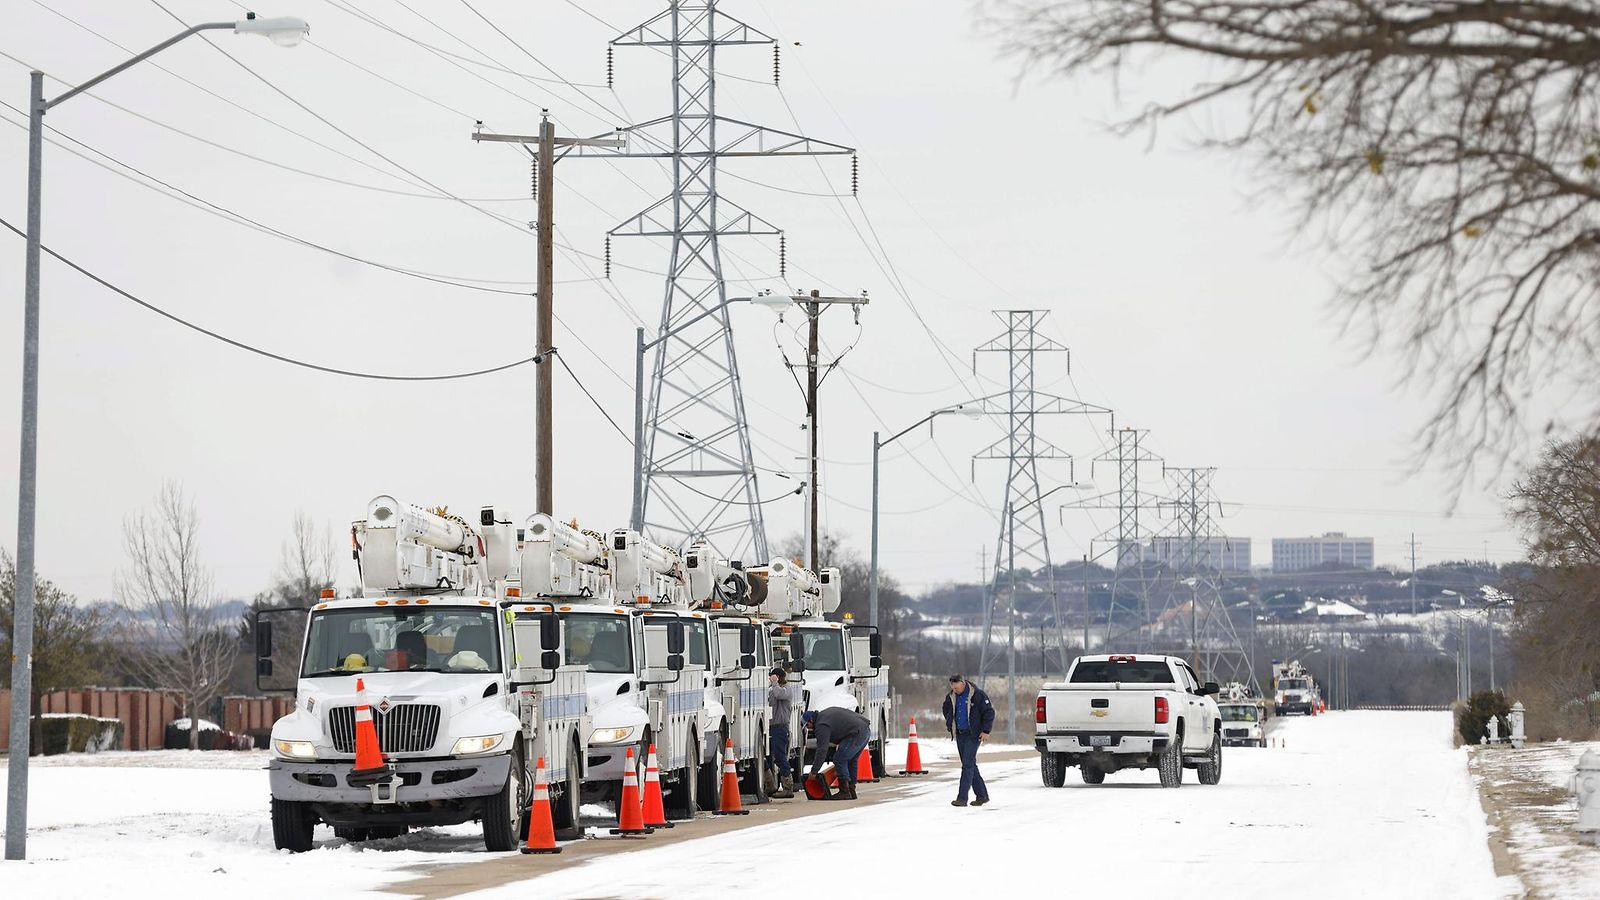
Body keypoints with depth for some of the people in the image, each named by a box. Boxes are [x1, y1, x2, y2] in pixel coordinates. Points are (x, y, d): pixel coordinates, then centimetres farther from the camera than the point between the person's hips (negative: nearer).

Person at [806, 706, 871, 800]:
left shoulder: (821, 726, -6)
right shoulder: (826, 713, 23)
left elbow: (822, 750, -12)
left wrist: (814, 771, -8)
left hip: (857, 734, -10)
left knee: (839, 760, -6)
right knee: (851, 760, 19)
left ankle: (844, 792, -6)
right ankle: (852, 791, 21)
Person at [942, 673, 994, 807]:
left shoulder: (977, 695, -11)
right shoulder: (951, 697, 7)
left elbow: (989, 712, -7)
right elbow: (947, 710, 27)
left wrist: (985, 731, -11)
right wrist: (949, 725, 14)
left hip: (973, 735, -7)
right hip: (960, 735, 7)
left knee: (968, 764, -12)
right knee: (970, 765, 10)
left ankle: (962, 798, -15)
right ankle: (982, 795, 19)